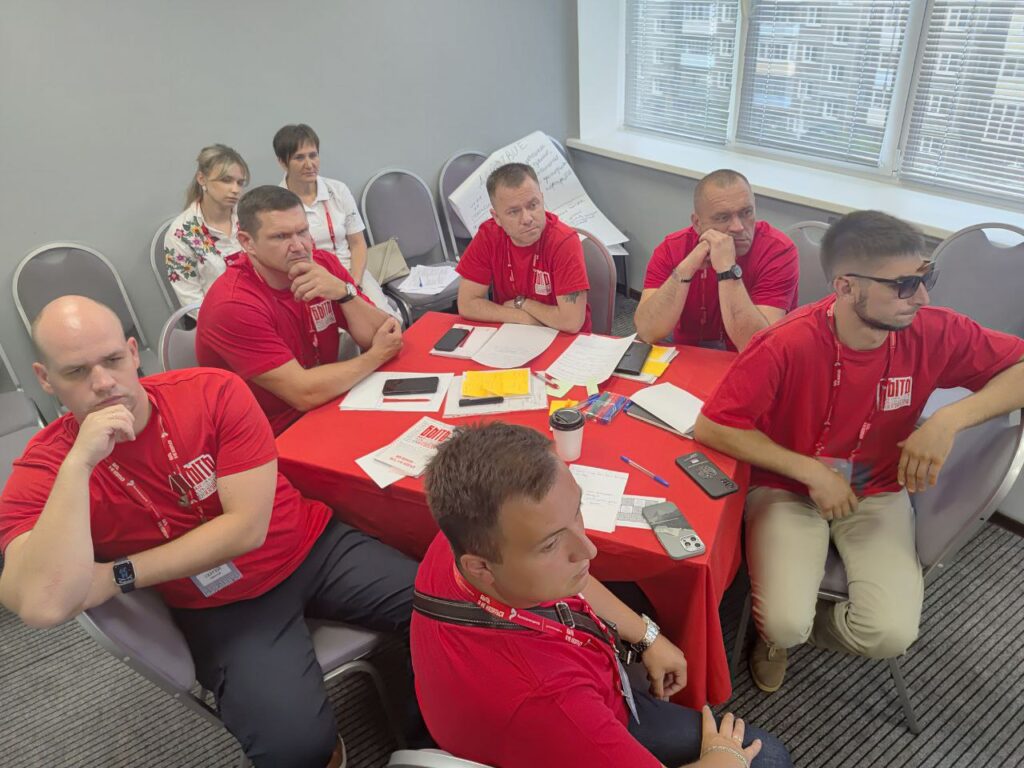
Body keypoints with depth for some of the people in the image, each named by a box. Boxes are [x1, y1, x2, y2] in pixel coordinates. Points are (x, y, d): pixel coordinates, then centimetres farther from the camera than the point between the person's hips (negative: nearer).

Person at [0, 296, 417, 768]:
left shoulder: (215, 392, -14)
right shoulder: (40, 476, -11)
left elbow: (248, 527, -17)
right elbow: (45, 608, -30)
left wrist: (118, 575, -17)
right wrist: (78, 463, -33)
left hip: (314, 548, 2)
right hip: (222, 607, -1)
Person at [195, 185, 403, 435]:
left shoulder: (324, 264, -4)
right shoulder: (233, 305, -21)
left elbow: (381, 338, -7)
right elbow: (305, 394, -25)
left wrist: (344, 292, -23)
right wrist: (376, 356, -14)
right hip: (272, 440, -6)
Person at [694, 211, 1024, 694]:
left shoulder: (934, 333, -14)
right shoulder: (789, 344, -26)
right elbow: (712, 427, -22)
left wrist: (950, 419, -21)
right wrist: (812, 473, -22)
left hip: (877, 494, 4)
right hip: (788, 491, -3)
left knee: (892, 634, -17)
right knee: (784, 625, -21)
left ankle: (790, 624, 17)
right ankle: (774, 629, 19)